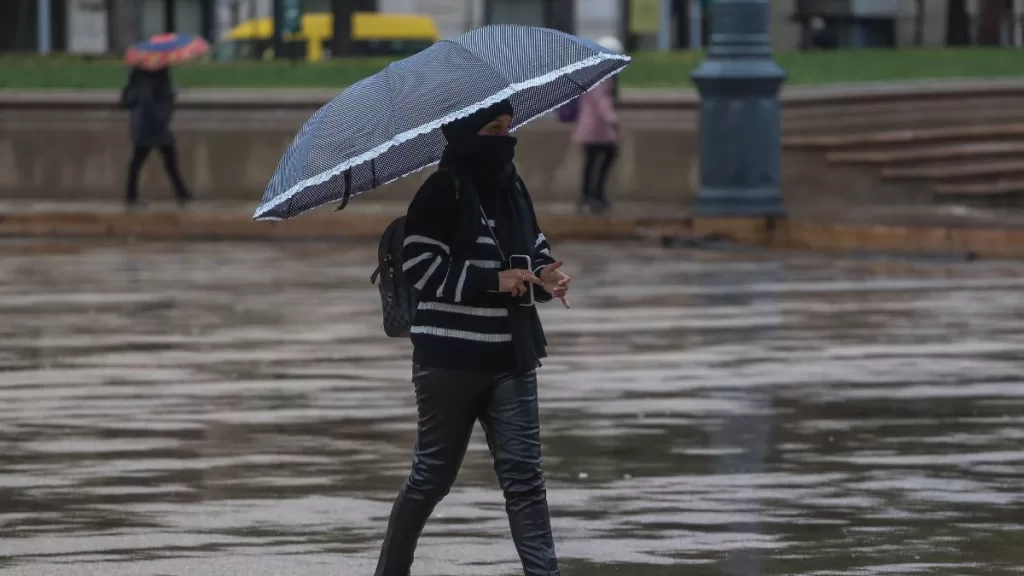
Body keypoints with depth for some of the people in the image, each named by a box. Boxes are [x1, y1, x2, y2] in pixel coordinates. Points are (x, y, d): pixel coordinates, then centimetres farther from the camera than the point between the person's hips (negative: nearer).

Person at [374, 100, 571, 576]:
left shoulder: (512, 187, 9)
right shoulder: (443, 191, -10)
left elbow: (533, 246, 21)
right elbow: (420, 265, -16)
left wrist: (545, 275, -2)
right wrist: (493, 280, -21)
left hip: (511, 357, 5)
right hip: (451, 358, -5)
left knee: (523, 474, -3)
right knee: (433, 474, 8)